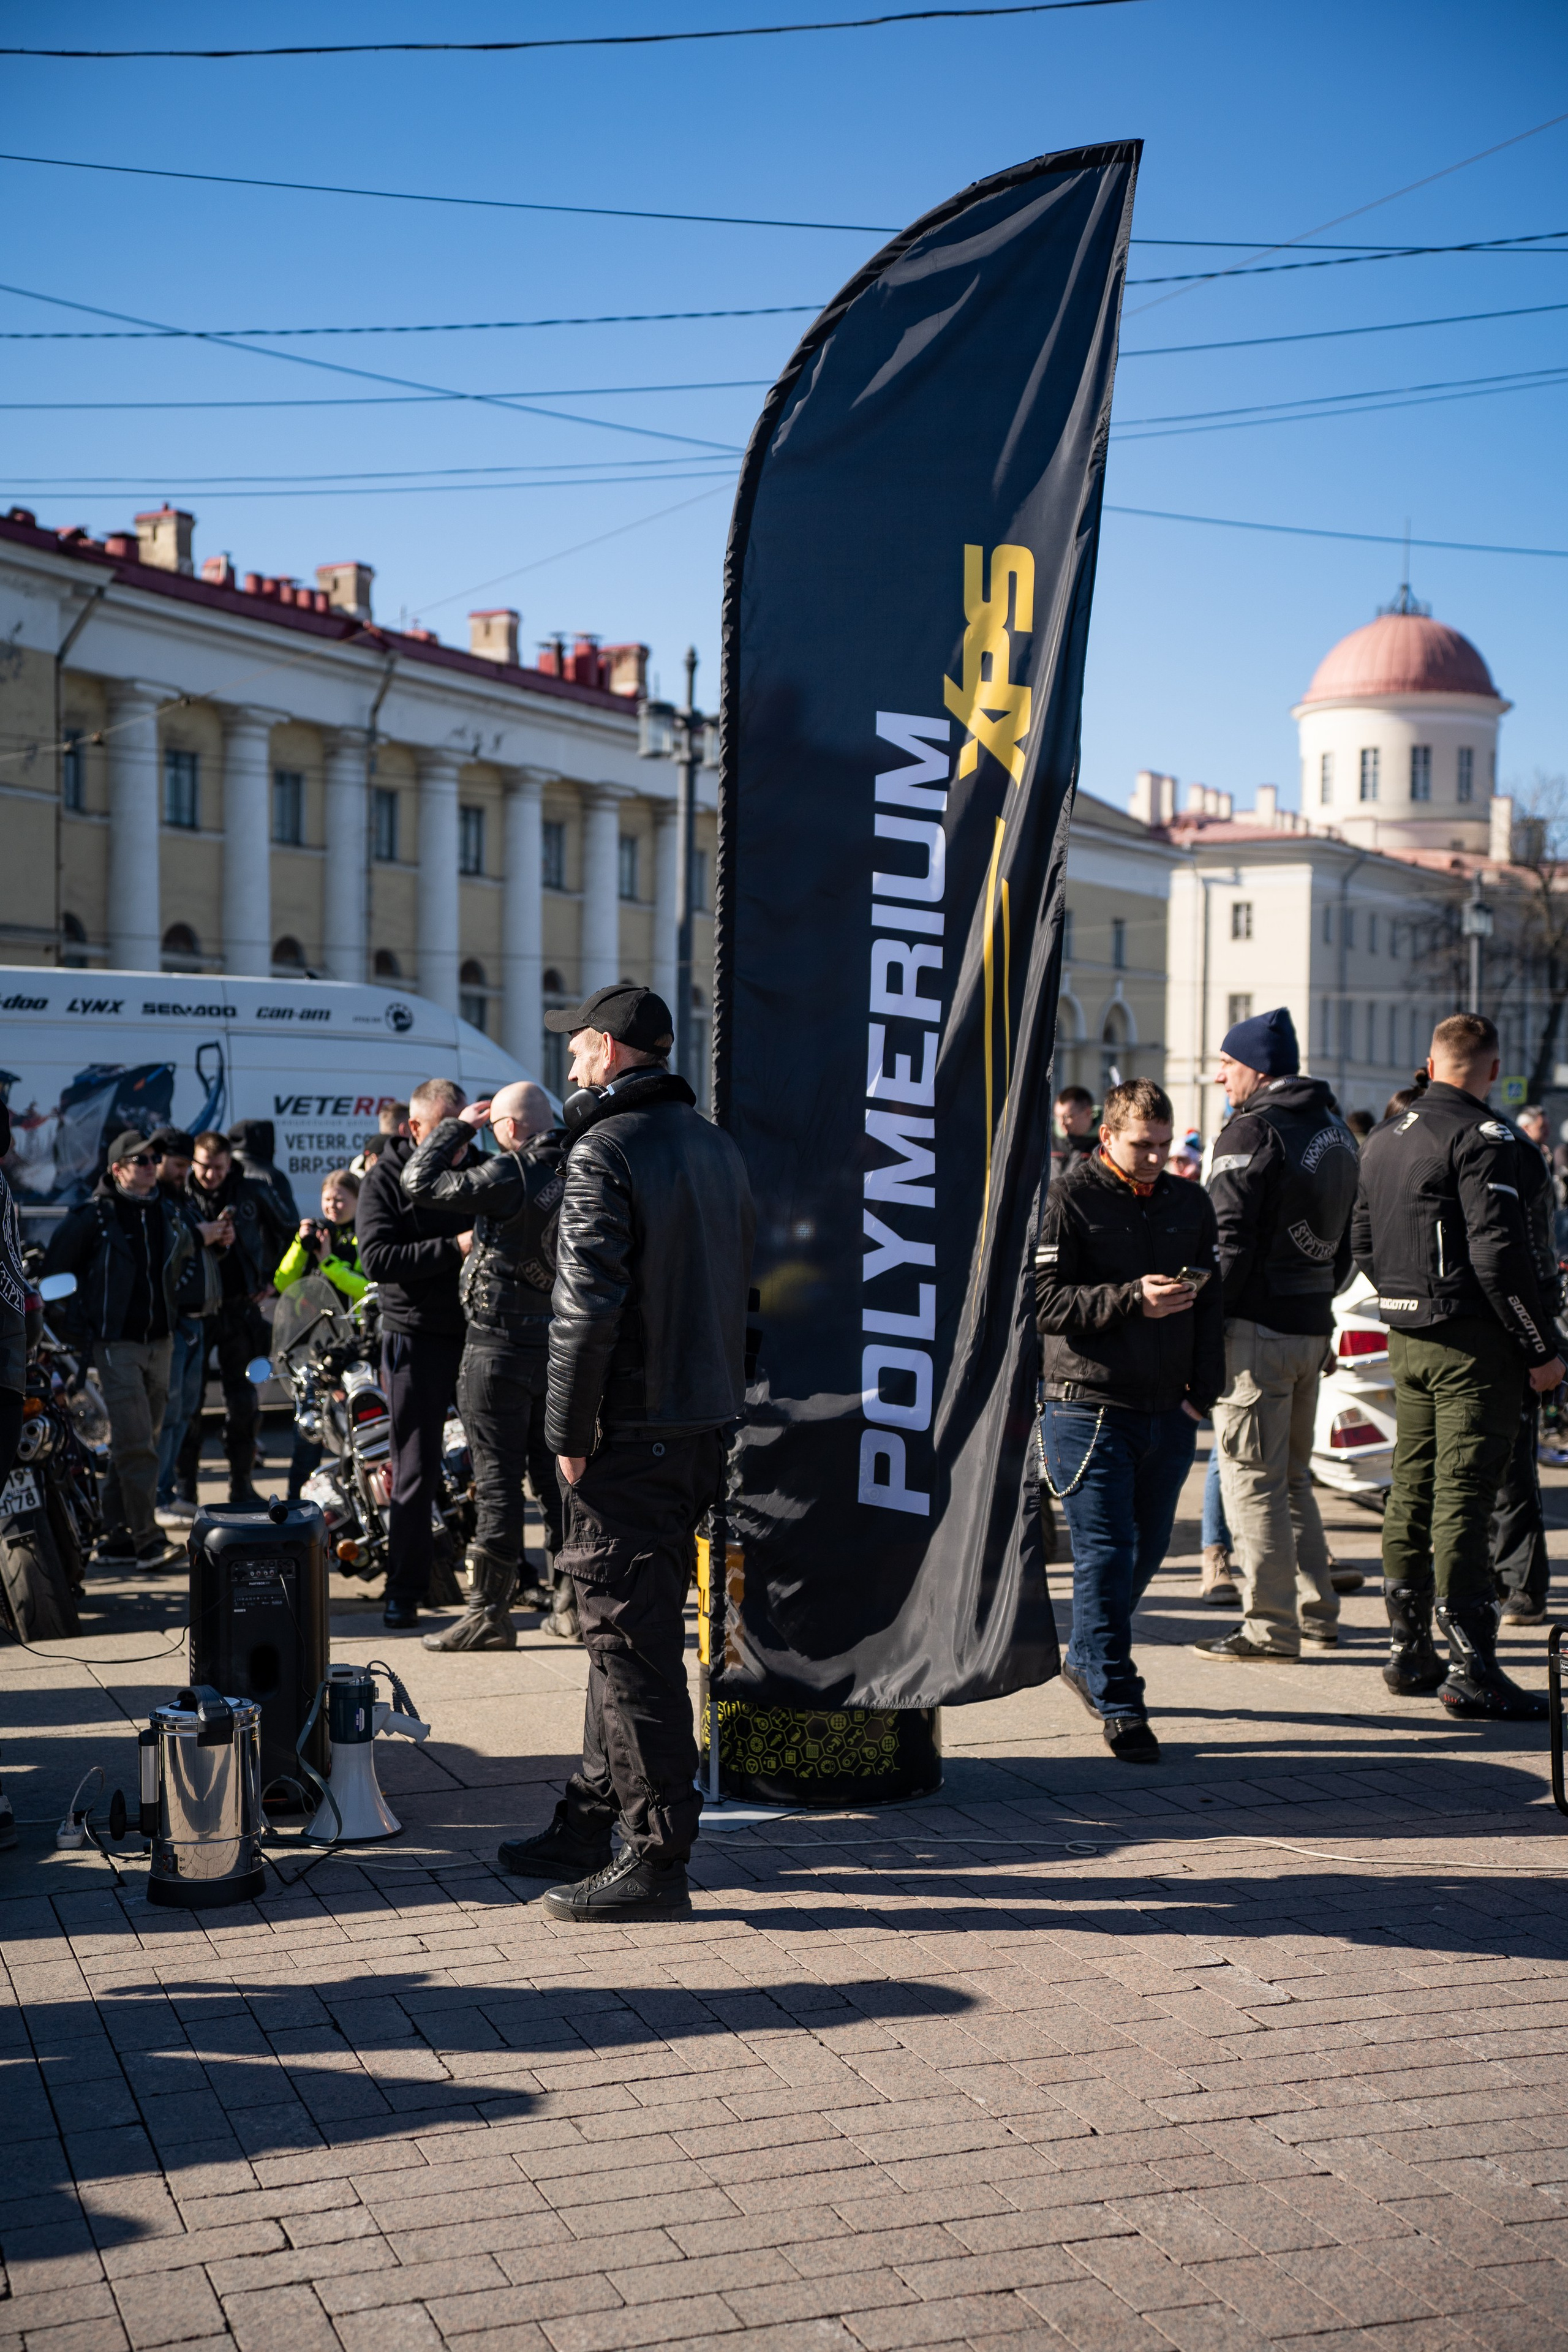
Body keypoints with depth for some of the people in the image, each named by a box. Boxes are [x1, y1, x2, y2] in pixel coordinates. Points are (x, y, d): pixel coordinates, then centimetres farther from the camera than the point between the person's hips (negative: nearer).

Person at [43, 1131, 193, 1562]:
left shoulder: (170, 1215, 10)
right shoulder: (93, 1216, -7)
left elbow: (188, 1263, 26)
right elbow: (55, 1269, -4)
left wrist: (179, 1312, 19)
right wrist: (83, 1322, -4)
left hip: (160, 1343, 6)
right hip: (117, 1344, -6)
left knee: (138, 1441, 10)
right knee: (135, 1443, -13)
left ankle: (117, 1535, 18)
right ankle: (146, 1537, -10)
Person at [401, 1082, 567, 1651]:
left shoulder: (510, 1175, -16)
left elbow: (421, 1184, -14)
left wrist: (460, 1126, -4)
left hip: (502, 1343, -7)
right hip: (561, 1343, 7)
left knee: (498, 1477, -4)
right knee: (556, 1473, 14)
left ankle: (491, 1613, -1)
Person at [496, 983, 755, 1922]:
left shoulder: (605, 1150, -13)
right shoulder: (717, 1146, 13)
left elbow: (588, 1305, -20)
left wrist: (570, 1434, -13)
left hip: (632, 1432, -9)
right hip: (706, 1423, 9)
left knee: (629, 1641, -4)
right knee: (634, 1629, 17)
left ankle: (656, 1858, -1)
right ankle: (594, 1820, 28)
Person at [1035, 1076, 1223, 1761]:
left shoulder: (1191, 1203, 11)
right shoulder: (1066, 1200, -6)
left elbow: (1210, 1302, 15)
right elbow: (1045, 1304, -13)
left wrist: (1202, 1391, 6)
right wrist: (1132, 1298, -22)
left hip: (1169, 1415, 6)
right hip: (1088, 1411, -5)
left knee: (1146, 1549, 14)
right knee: (1106, 1555, -7)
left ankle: (1087, 1659, 37)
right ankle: (1118, 1704, 0)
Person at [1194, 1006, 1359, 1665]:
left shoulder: (1254, 1131, -13)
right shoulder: (1334, 1129, 15)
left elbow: (1231, 1240, -18)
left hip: (1259, 1326, -9)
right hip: (1313, 1324, 9)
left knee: (1253, 1479, -3)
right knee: (1293, 1475, 19)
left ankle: (1270, 1627, 0)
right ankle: (1318, 1614, 22)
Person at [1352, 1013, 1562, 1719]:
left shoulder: (1383, 1139, 12)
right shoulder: (1482, 1138, -14)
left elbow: (1363, 1243, 18)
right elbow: (1499, 1255, -20)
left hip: (1407, 1338, 8)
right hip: (1472, 1343, -8)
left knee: (1411, 1492, 13)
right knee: (1462, 1499, -7)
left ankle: (1408, 1652, 21)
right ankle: (1472, 1672, -4)